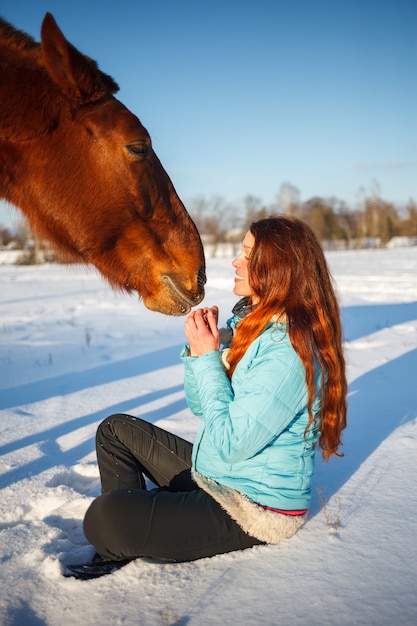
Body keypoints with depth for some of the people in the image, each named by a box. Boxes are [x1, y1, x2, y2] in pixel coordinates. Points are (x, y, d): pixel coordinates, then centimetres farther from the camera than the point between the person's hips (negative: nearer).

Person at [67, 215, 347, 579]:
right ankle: (117, 556, 13)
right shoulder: (248, 323, 4)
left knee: (105, 517, -26)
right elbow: (201, 406, 11)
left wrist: (208, 358, -20)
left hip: (259, 509, -10)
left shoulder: (289, 352, -25)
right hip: (214, 477, 10)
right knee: (116, 429, 17)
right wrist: (197, 351, -7)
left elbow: (230, 444, -26)